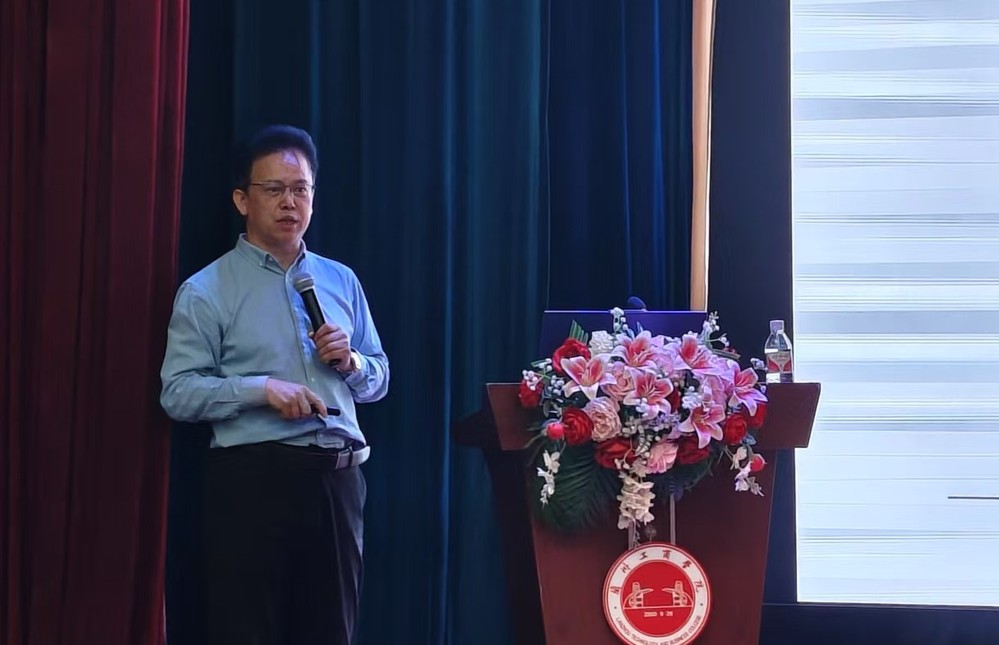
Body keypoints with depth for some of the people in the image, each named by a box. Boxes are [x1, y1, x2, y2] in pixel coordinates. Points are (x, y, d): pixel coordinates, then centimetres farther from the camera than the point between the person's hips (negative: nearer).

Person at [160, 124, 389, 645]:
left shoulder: (342, 281, 14)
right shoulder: (206, 291, -1)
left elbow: (378, 381, 18)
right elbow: (177, 393, -8)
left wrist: (351, 362, -4)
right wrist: (261, 389, -20)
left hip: (337, 479, 5)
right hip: (253, 480, -4)